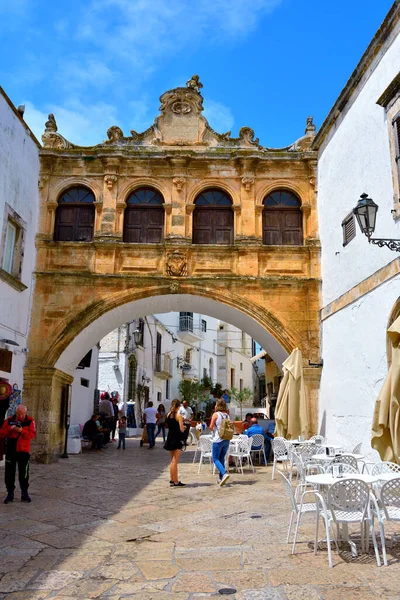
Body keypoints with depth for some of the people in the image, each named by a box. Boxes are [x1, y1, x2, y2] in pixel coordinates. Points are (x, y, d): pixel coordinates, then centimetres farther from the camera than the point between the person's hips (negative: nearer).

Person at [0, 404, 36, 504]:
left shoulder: (30, 421, -5)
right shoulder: (9, 420, 0)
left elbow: (33, 435, -12)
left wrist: (22, 430, -25)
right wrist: (10, 429, -18)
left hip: (23, 451, -2)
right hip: (10, 451, 2)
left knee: (24, 474, 5)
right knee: (9, 473, 6)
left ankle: (24, 494, 16)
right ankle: (10, 494, 17)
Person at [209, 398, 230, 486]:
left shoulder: (216, 414, -9)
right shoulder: (227, 415, 6)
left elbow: (211, 427, -7)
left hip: (218, 440, -6)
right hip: (226, 439, 6)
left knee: (215, 459, 1)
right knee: (221, 459, 17)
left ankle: (224, 473, -19)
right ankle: (221, 478, 20)